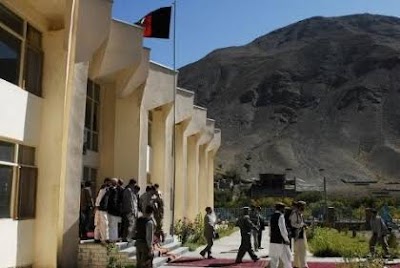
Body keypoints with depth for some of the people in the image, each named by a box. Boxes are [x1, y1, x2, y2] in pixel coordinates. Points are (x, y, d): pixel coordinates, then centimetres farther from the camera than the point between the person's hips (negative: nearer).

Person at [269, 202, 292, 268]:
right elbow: (282, 229, -16)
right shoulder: (280, 216, -13)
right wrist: (287, 240, -10)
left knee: (274, 260, 11)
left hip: (272, 241, 8)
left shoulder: (272, 217, 11)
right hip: (280, 242, -8)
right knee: (286, 260, 2)